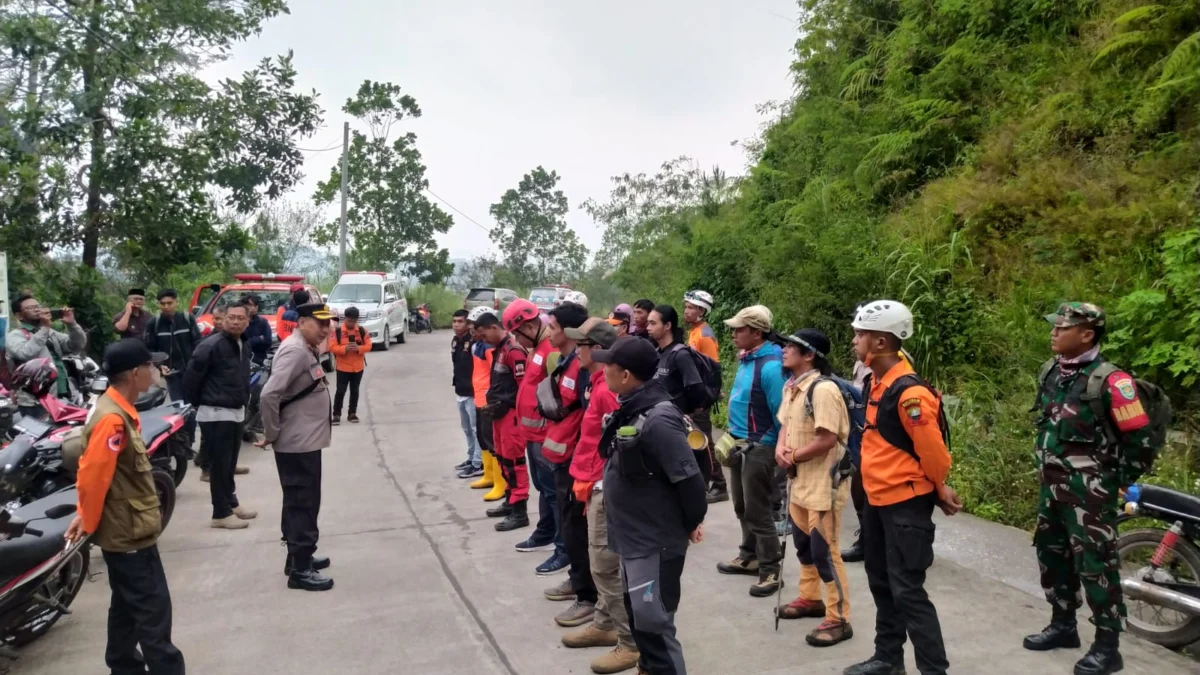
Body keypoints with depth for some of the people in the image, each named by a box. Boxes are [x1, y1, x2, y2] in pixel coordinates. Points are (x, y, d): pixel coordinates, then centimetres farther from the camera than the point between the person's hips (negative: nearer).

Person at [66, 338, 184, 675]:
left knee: (128, 607, 20)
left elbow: (93, 472, 15)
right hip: (130, 533, -10)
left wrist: (85, 516, 15)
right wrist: (88, 523, -10)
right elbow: (93, 476, -24)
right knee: (153, 612, -4)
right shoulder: (112, 419, -25)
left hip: (126, 530, 10)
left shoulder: (118, 409, 7)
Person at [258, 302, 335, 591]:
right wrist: (271, 434, -18)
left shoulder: (307, 350, 11)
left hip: (306, 441, 10)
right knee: (303, 504, -2)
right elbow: (269, 395, -28)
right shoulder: (295, 351, -20)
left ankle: (299, 556, 31)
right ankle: (300, 569, 6)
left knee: (301, 502, 19)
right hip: (298, 443, -10)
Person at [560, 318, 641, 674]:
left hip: (605, 487, -10)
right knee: (602, 562, 19)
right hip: (597, 484, 10)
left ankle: (633, 642, 7)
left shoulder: (607, 390, -21)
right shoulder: (598, 384, 11)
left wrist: (595, 484, -16)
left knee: (606, 565, -3)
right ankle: (604, 624, 33)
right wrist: (585, 480, 16)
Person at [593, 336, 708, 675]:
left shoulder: (657, 420, -26)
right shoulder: (631, 410, 5)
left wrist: (691, 524, -10)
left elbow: (688, 478, -23)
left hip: (656, 541, -10)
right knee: (637, 613, 22)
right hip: (634, 536, 10)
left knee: (652, 623, -1)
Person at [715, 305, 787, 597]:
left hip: (758, 448, -9)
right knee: (743, 507, 19)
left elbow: (780, 413, -18)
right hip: (739, 444, 9)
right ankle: (749, 556, 35)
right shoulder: (746, 359, 6)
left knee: (758, 511, 0)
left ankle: (770, 570, 13)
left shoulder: (770, 366, -22)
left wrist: (780, 448, -11)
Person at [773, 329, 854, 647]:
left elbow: (827, 440, -26)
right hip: (800, 479, 10)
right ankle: (810, 599, 39)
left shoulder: (823, 389, -22)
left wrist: (792, 457, -14)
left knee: (824, 550, -3)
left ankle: (838, 620, 9)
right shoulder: (790, 387, 8)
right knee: (803, 543, 21)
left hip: (824, 481, -10)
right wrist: (780, 448, -5)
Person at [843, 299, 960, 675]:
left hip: (906, 504, -9)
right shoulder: (874, 384, 6)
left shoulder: (909, 393, -24)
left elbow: (933, 451, -18)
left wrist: (940, 490, -2)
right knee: (881, 583, 19)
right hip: (877, 500, 10)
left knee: (907, 590, -3)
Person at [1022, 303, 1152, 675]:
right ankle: (1063, 624, 32)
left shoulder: (1108, 380, -18)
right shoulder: (1051, 372, 6)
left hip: (1088, 489, -8)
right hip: (1052, 483, 8)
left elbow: (1139, 436, -13)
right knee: (1051, 553, 16)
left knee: (1095, 562, -3)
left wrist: (1120, 481, -6)